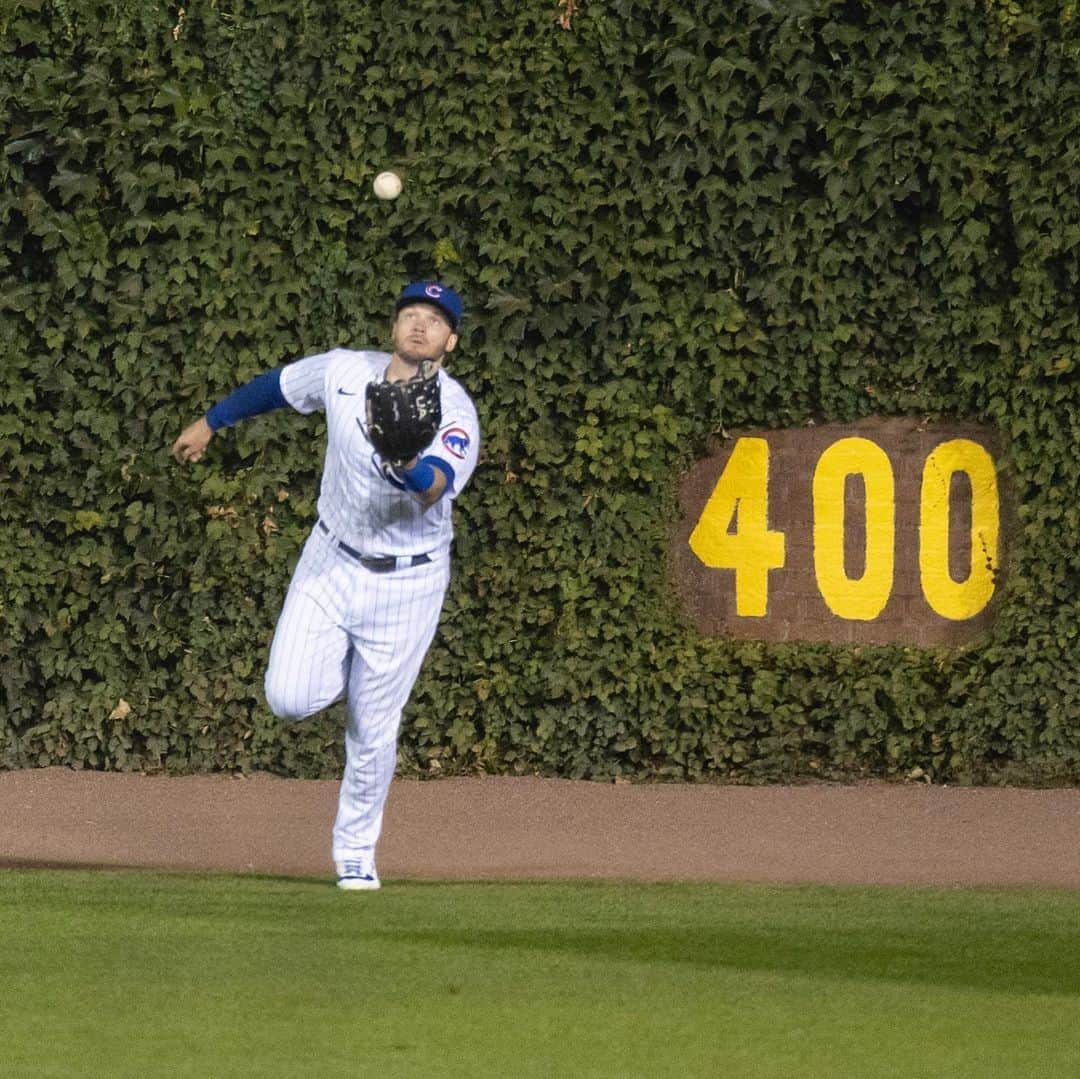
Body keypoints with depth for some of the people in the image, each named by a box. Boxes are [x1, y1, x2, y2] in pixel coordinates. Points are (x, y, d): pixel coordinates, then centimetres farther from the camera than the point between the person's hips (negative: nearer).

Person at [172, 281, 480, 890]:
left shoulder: (455, 413, -21)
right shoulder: (344, 372, -7)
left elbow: (437, 489, -39)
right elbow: (280, 385, 13)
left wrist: (408, 465, -60)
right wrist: (212, 422, 24)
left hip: (407, 583, -3)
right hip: (331, 564, 3)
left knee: (373, 731, 2)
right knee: (290, 698, -11)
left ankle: (356, 851, 25)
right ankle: (342, 673, 26)